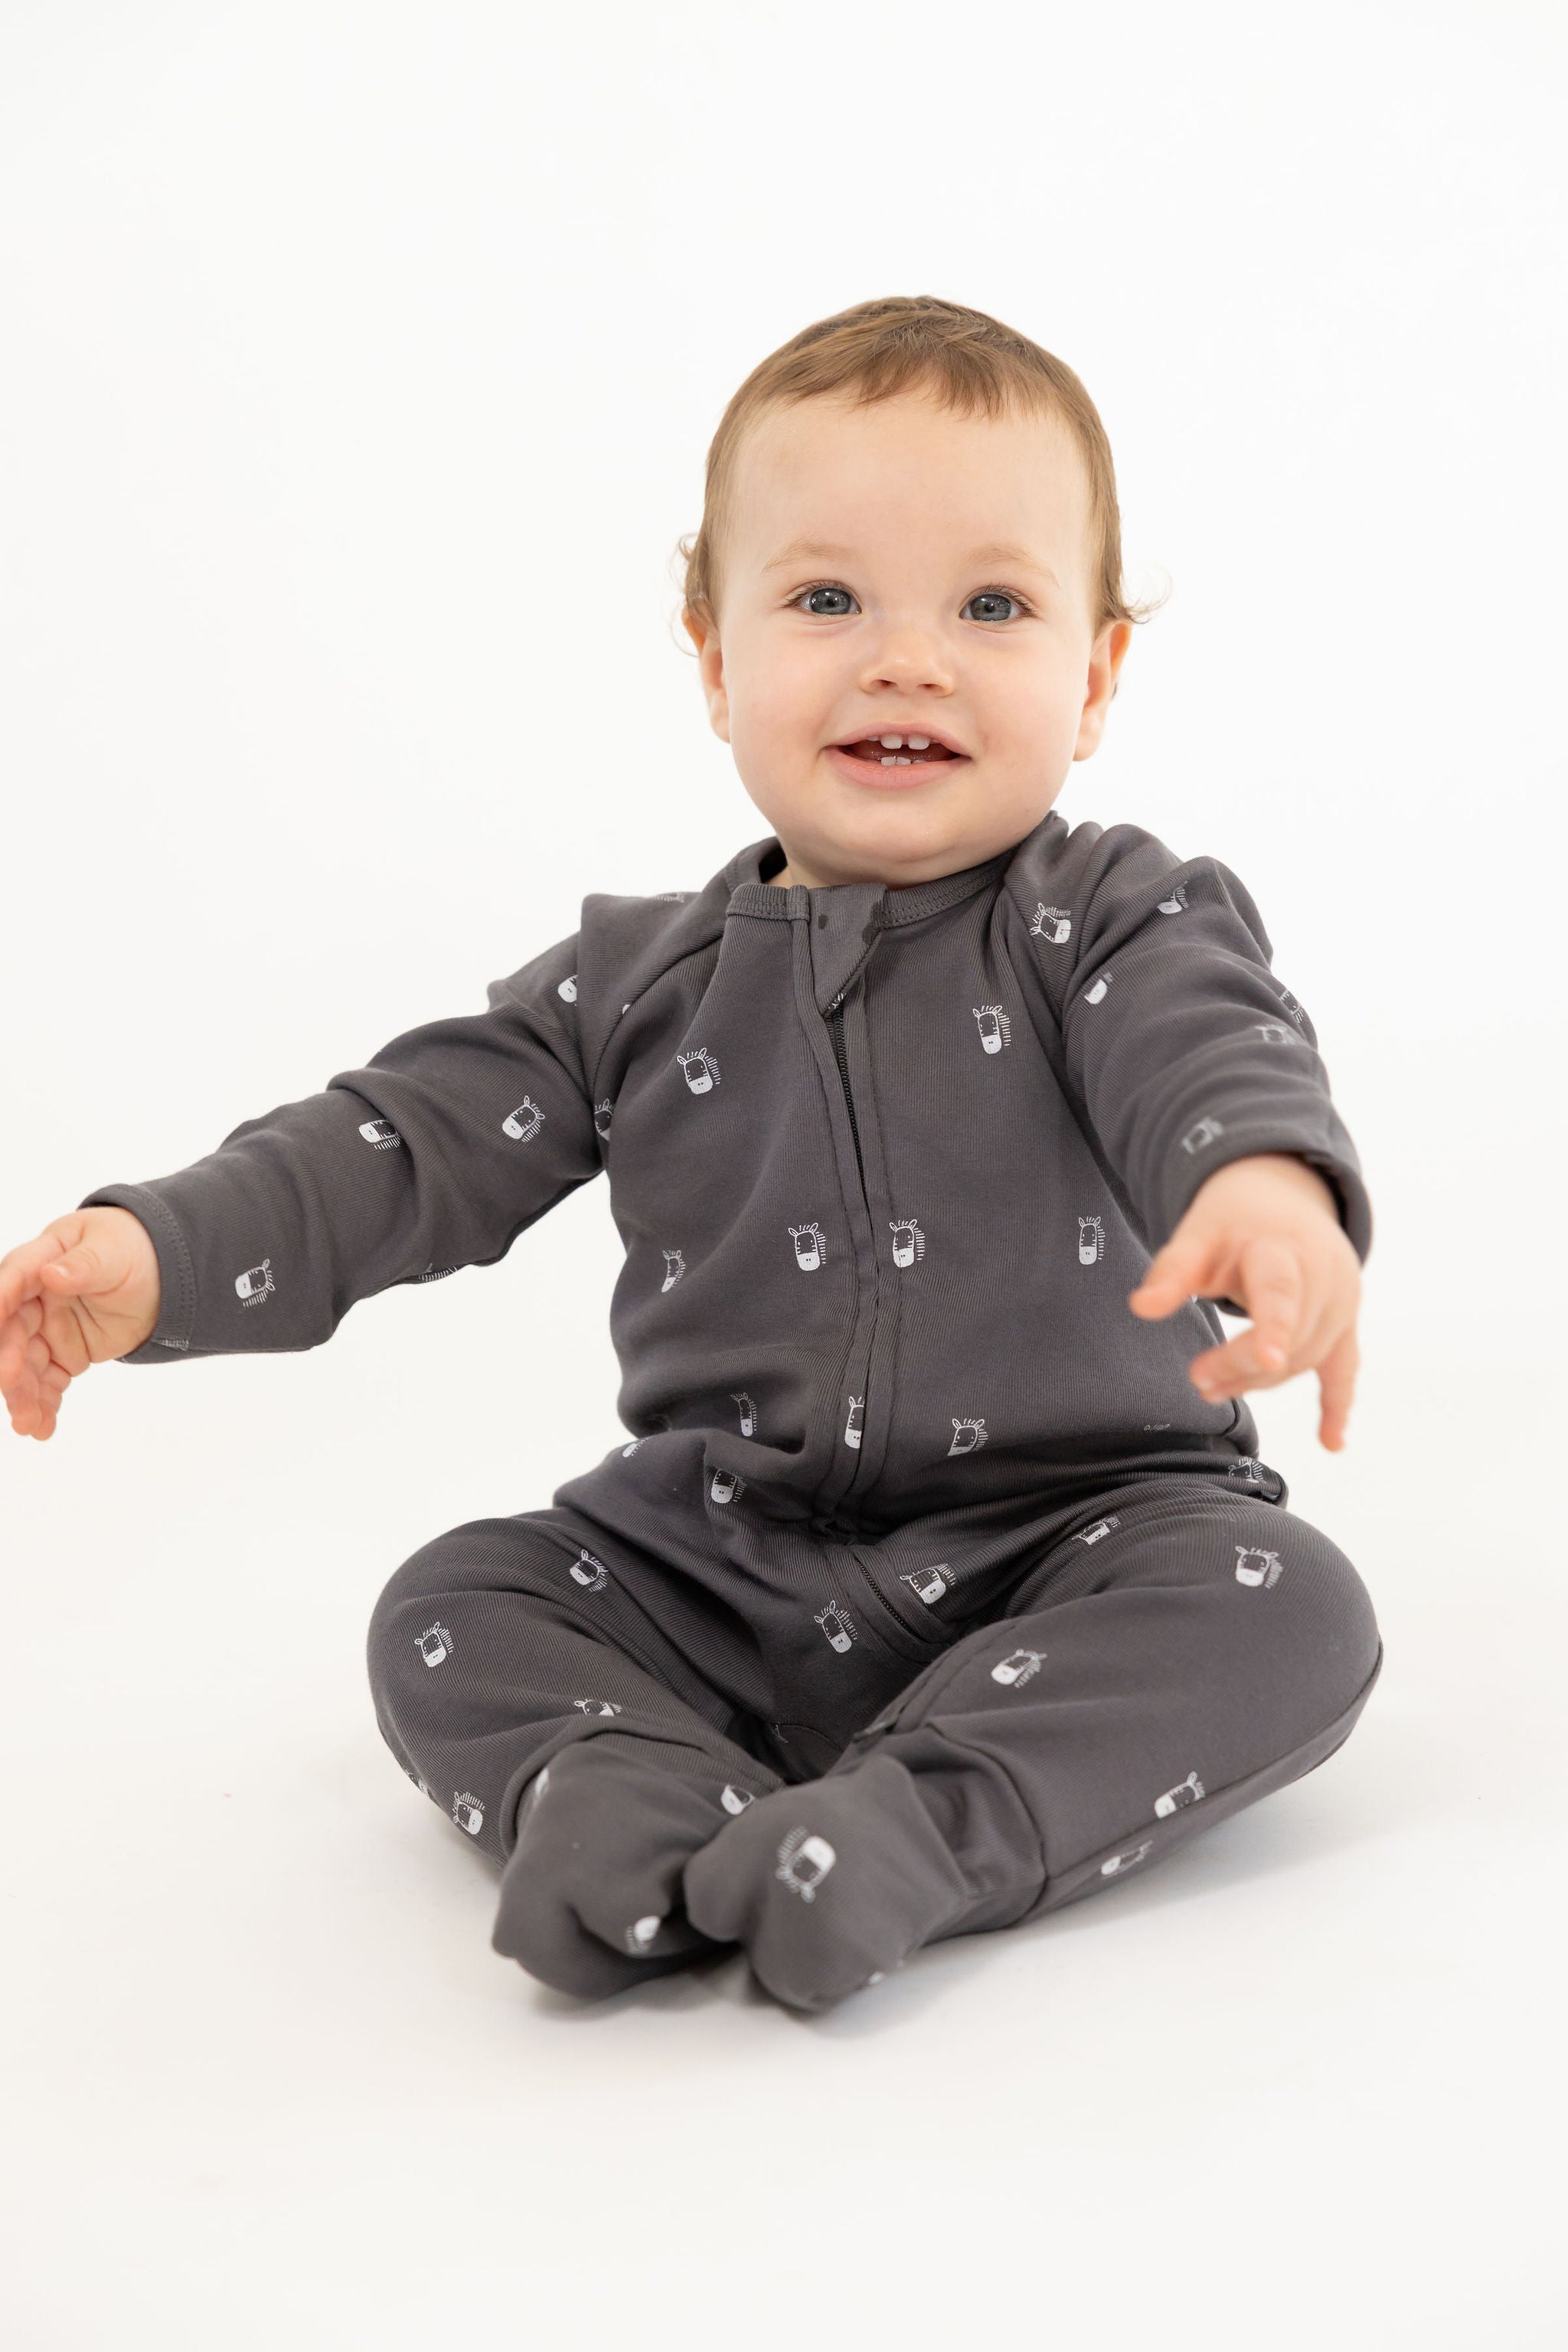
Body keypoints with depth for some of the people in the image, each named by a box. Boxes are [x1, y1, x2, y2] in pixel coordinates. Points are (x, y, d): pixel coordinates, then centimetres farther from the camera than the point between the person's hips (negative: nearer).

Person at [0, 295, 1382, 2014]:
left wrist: (1271, 1186, -51)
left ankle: (908, 1830, -35)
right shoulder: (644, 983, 6)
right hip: (715, 1562, 3)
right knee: (447, 1615, -9)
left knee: (1284, 1611, -28)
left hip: (1069, 1547, -3)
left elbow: (1215, 1049, -24)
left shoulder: (1117, 924, -4)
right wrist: (150, 1257, -16)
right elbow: (405, 1143, 1)